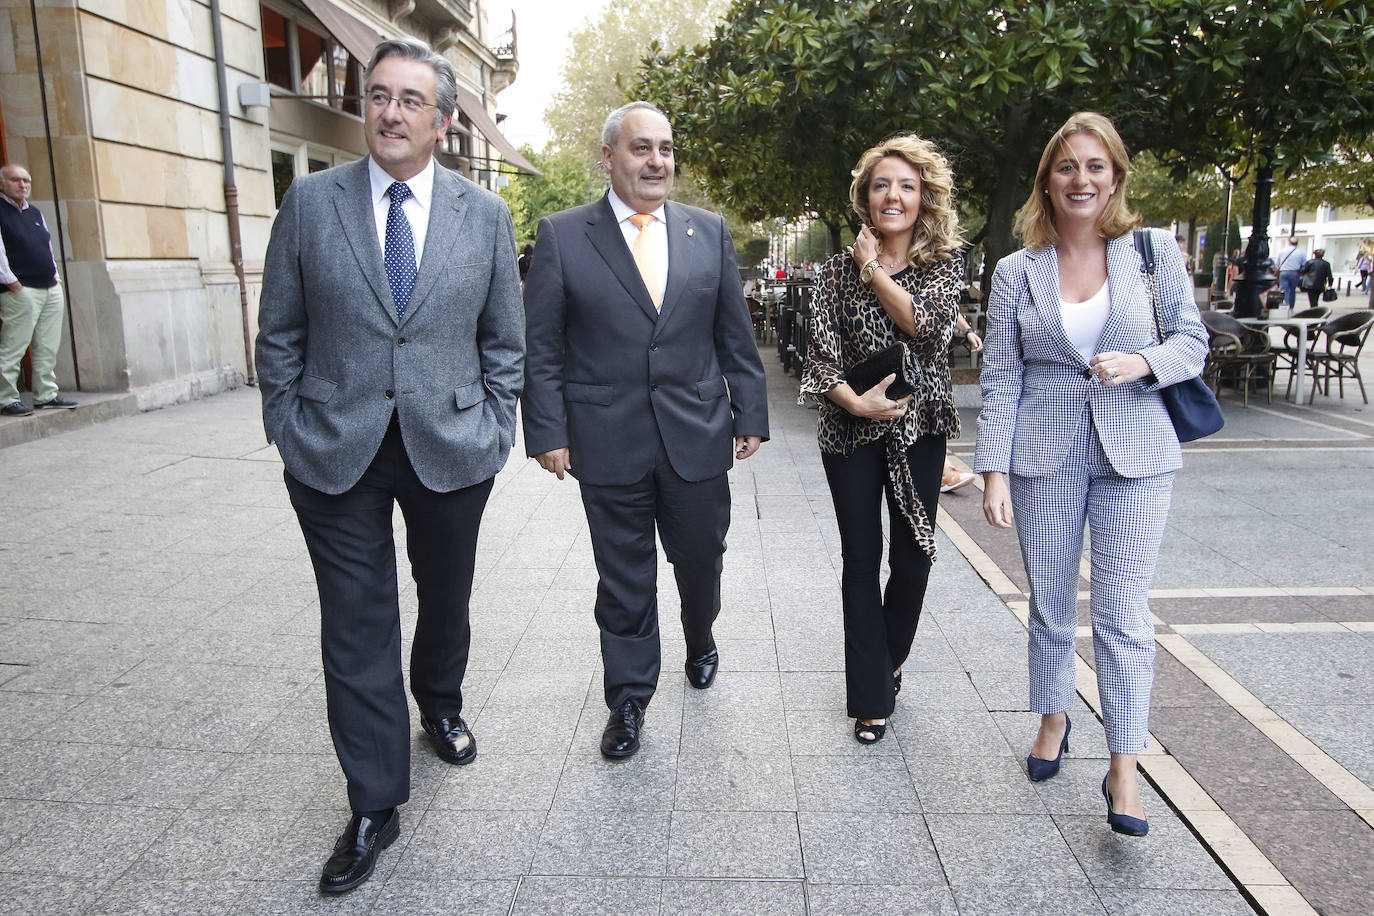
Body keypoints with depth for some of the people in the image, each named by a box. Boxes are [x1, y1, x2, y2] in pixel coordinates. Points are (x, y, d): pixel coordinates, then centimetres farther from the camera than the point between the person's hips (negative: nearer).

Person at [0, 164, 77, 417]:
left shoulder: (34, 212, 19)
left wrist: (56, 277, 15)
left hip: (51, 290, 8)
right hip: (20, 292, -8)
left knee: (47, 348, 9)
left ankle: (46, 395, 15)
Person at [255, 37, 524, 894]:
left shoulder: (486, 214, 2)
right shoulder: (310, 201, 0)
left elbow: (505, 340, 7)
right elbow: (279, 334, 4)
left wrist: (494, 433, 2)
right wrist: (290, 430, 0)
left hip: (451, 449, 1)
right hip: (336, 454, 0)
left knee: (446, 600, 18)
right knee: (356, 628, 4)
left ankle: (440, 704, 49)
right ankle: (375, 806, 18)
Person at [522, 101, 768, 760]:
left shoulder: (709, 231, 7)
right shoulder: (562, 235, -1)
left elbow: (735, 335, 9)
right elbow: (541, 346, -2)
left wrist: (750, 414, 6)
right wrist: (547, 431, -7)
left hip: (698, 437, 3)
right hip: (609, 444, -2)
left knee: (702, 559, 16)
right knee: (624, 579, 9)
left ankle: (701, 644, 48)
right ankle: (629, 699, 27)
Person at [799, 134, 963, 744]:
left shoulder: (944, 264, 1)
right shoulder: (839, 269, 0)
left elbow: (928, 327, -17)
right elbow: (821, 355, -5)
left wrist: (876, 270, -12)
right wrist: (856, 400, -20)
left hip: (919, 428, 1)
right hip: (851, 429, 0)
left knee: (914, 554, 7)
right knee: (861, 560, 3)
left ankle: (889, 660, 36)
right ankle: (872, 697, 16)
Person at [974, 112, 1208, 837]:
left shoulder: (1155, 251, 3)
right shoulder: (1016, 271, 3)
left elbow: (1192, 342, 8)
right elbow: (1000, 378, 1)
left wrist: (1144, 362, -15)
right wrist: (992, 470, -6)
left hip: (1133, 455, -1)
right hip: (1044, 456, 1)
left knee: (1123, 613, -2)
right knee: (1049, 603, 12)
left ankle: (1123, 770, 10)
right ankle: (1053, 719, 35)